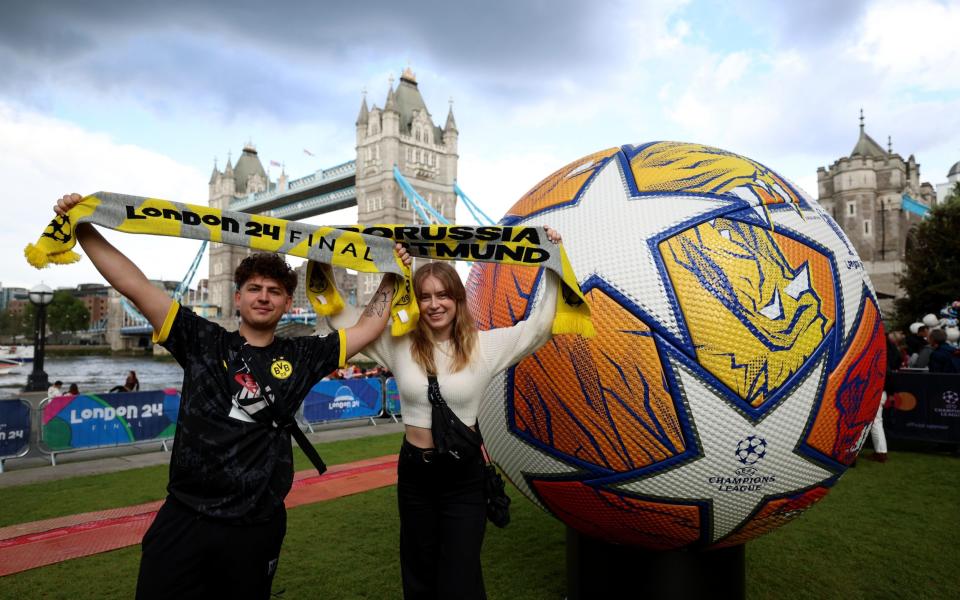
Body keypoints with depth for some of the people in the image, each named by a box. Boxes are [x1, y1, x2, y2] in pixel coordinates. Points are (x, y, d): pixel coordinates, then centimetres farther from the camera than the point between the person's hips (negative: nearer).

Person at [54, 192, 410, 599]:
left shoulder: (301, 357, 3)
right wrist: (82, 228, -5)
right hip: (184, 518, 0)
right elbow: (133, 285, -2)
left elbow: (368, 328, 6)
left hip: (257, 526, 1)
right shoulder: (203, 342, 1)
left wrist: (391, 277, 4)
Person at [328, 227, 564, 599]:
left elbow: (540, 325, -6)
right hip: (414, 472, 2)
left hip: (464, 475, -2)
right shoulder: (399, 345, -3)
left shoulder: (485, 346, -7)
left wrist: (552, 266, -11)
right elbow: (343, 320, 2)